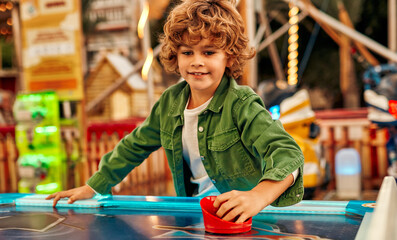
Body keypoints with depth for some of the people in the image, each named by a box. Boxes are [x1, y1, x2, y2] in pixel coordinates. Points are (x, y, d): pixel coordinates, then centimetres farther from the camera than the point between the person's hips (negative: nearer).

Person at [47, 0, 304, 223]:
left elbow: (286, 151, -28)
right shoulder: (170, 102, 3)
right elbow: (135, 146, 16)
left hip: (243, 218, -4)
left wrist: (259, 195, -48)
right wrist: (91, 187, 17)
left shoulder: (242, 105, -15)